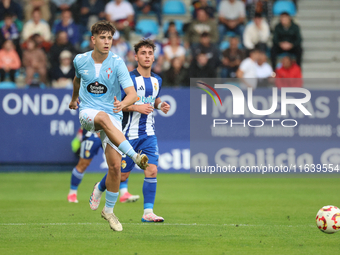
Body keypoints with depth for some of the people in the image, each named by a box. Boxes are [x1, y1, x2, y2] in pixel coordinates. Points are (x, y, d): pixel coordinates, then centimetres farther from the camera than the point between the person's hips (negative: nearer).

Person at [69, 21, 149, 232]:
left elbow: (133, 94, -19)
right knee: (104, 118, -39)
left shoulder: (117, 63, -9)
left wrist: (123, 103, -41)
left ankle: (109, 210, 12)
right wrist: (74, 98, 40)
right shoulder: (80, 60, 1)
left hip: (112, 116, 0)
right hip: (88, 112, 0)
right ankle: (135, 156, -51)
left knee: (115, 166, -9)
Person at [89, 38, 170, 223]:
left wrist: (160, 105, 5)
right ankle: (99, 188, 37)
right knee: (122, 174, 5)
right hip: (129, 134, -4)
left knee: (152, 170, -11)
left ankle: (148, 212, -8)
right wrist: (136, 107, -23)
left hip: (149, 134, 4)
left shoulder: (157, 80, 8)